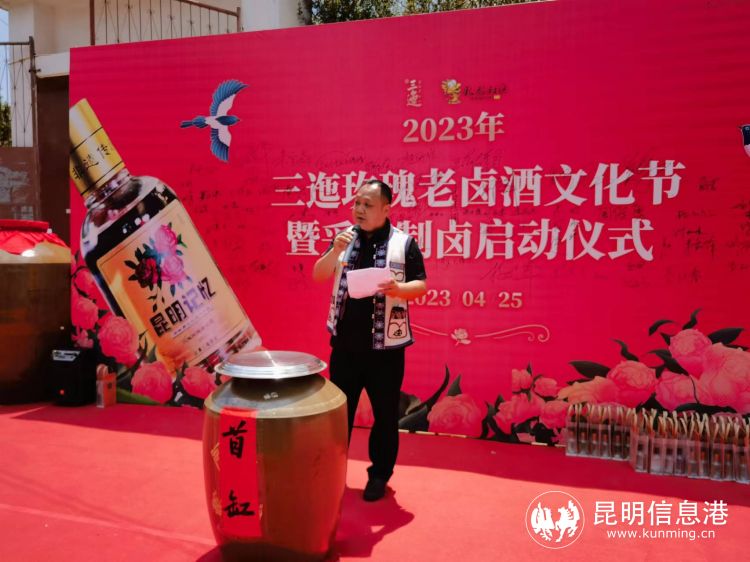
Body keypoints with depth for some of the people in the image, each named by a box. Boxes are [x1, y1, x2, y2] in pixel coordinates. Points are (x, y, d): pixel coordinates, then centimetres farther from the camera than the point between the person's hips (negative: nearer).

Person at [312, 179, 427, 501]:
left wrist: (399, 289, -24)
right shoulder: (344, 238, 6)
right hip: (345, 344, 3)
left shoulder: (404, 243, -4)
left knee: (385, 414, 9)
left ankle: (379, 475, 27)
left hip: (385, 347, -3)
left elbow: (422, 285, -4)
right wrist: (336, 251, -16)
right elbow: (318, 276, 1)